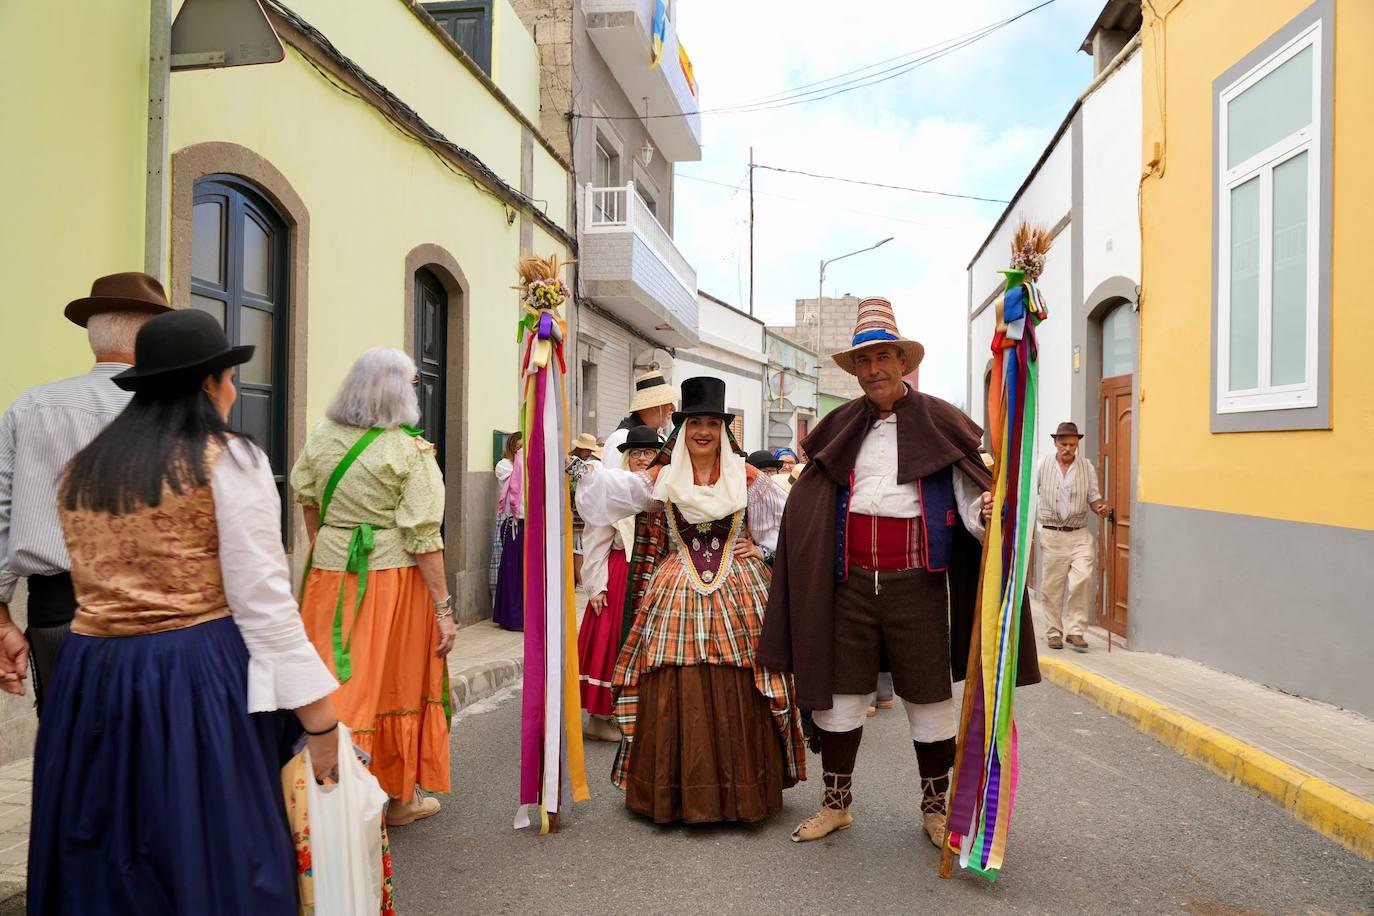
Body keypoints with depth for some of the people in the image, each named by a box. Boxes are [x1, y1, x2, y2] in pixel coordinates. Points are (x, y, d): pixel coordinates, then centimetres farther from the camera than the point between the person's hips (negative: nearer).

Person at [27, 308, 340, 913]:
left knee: (105, 866, 18)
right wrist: (318, 714, -10)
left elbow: (101, 582, 16)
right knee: (215, 858, 5)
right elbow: (262, 600, -13)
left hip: (92, 677, 7)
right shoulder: (228, 462, -9)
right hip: (196, 680, -6)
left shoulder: (80, 470, 11)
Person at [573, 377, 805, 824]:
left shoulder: (746, 478, 5)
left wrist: (763, 551, 1)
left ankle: (739, 790, 15)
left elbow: (784, 519, 13)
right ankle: (677, 791, 14)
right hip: (677, 595, 1)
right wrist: (581, 465, -19)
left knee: (737, 695, 0)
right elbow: (615, 487, -7)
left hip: (737, 595, 0)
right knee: (675, 694, 0)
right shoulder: (660, 479, 5)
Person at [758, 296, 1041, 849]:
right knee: (840, 690, 10)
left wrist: (985, 514, -25)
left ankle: (935, 808, 28)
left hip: (917, 580, -2)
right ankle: (836, 803, 27)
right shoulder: (840, 429, 10)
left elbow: (968, 495, -4)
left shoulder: (939, 424, 1)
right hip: (851, 580, 3)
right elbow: (808, 506, 10)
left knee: (928, 694, 8)